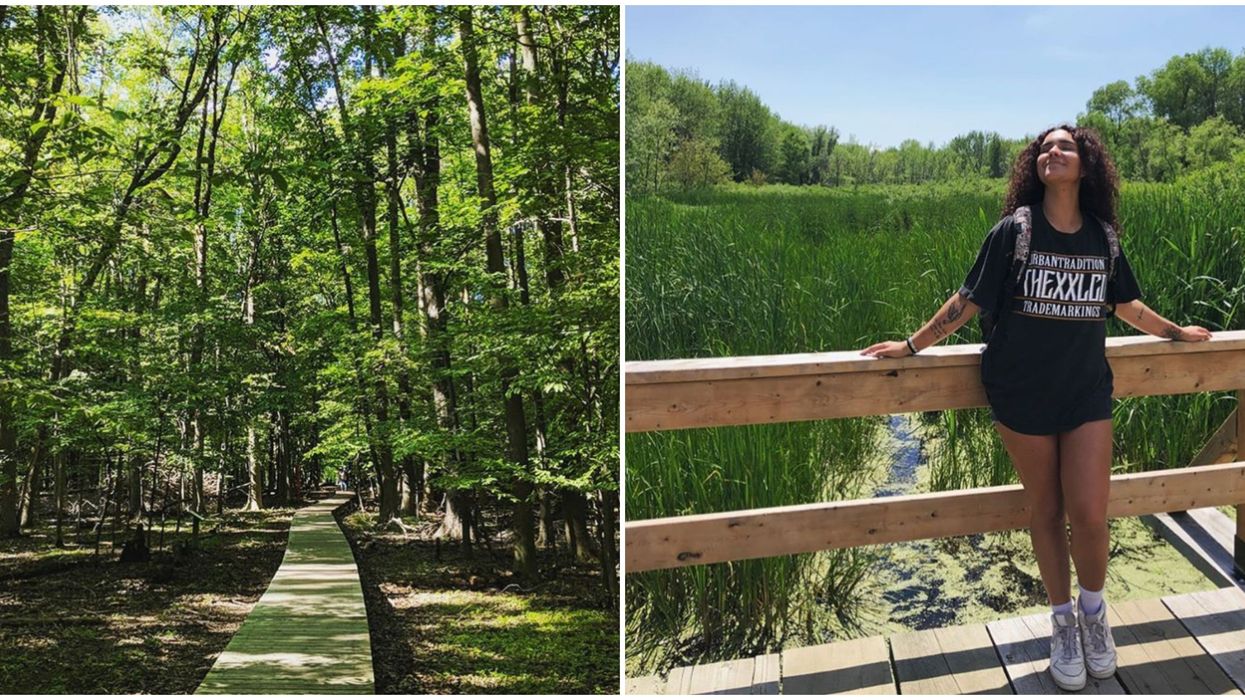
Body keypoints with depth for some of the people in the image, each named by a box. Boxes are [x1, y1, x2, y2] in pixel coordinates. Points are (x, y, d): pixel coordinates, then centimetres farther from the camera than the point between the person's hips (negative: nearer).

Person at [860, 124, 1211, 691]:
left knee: (1089, 515, -6)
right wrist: (912, 346, 0)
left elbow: (1128, 306, 18)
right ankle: (1063, 620, 29)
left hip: (1087, 392, 2)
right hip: (1022, 394, -2)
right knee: (1045, 510, 9)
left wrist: (1176, 332, 30)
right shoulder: (1013, 230, -6)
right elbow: (968, 300, -1)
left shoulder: (1102, 237, 4)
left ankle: (1093, 607, 25)